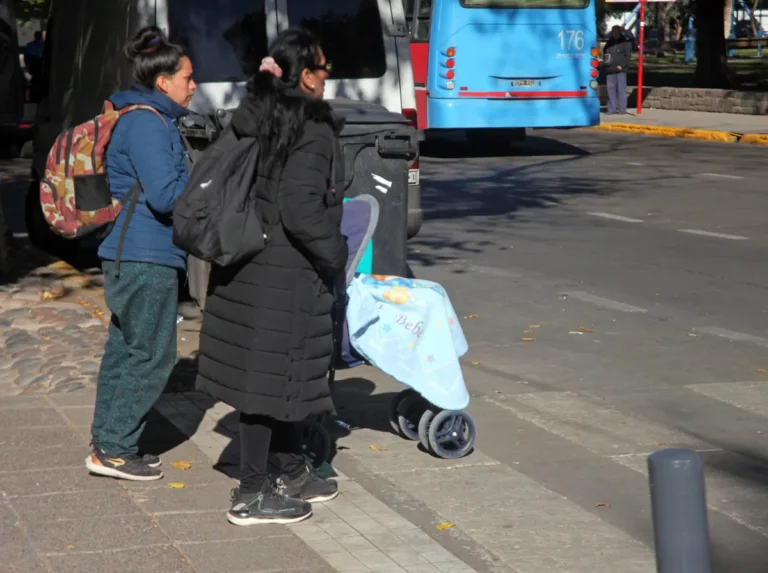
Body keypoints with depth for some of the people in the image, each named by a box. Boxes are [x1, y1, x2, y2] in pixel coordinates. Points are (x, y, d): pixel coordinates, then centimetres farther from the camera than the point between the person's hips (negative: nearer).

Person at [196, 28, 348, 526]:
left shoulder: (253, 121, 8)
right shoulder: (312, 132, -17)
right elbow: (300, 213, -23)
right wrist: (336, 253, -8)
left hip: (248, 263, 9)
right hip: (284, 274, -9)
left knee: (283, 372, 19)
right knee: (271, 376, -1)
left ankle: (290, 473, 33)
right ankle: (253, 494, 7)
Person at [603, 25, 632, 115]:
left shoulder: (625, 43, 2)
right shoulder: (609, 42, 17)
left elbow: (627, 56, -3)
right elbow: (605, 53, 25)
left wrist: (621, 66, -13)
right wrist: (605, 60, 4)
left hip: (620, 69, -5)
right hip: (610, 70, 5)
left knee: (621, 88, -6)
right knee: (611, 88, 4)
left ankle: (622, 108, -4)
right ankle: (611, 109, 6)